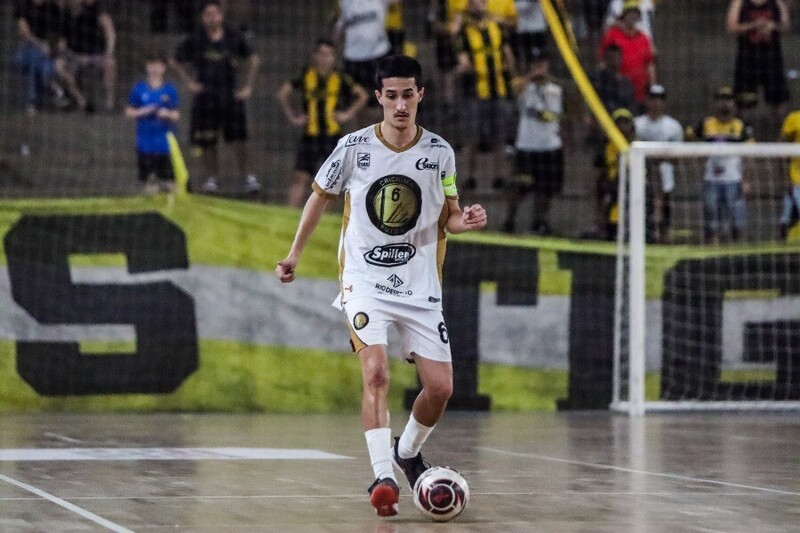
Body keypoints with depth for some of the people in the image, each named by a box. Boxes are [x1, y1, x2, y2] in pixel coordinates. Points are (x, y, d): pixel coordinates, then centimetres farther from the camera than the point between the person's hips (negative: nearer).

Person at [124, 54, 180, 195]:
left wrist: (167, 114, -14)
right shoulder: (139, 89, 3)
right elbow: (129, 112, 7)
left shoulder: (170, 89, 4)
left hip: (165, 141, 0)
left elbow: (176, 115, 7)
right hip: (145, 142, 0)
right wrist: (142, 112, -11)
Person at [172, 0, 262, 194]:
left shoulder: (234, 38, 3)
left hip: (231, 96, 0)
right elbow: (175, 61, 14)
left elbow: (253, 60, 16)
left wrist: (248, 86, 10)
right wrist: (189, 82, 4)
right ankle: (212, 178, 11)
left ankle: (248, 177, -3)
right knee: (207, 142, 1)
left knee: (238, 140, -8)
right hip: (205, 96, 0)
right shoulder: (194, 41, 1)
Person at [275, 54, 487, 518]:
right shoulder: (354, 147, -5)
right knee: (376, 372, -23)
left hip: (420, 285, 2)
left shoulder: (439, 152, -1)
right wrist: (295, 254, 14)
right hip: (365, 282, -2)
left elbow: (448, 218, 8)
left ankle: (408, 450, 28)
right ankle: (383, 477, -26)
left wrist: (466, 219, -15)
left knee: (441, 387, -1)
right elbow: (321, 197, 11)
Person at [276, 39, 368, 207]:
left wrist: (348, 114, 1)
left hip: (332, 135, 0)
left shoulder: (340, 79, 1)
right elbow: (283, 93, 10)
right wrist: (292, 117, 5)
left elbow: (362, 95, 9)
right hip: (310, 135, 0)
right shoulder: (305, 76, 2)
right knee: (301, 176, -4)